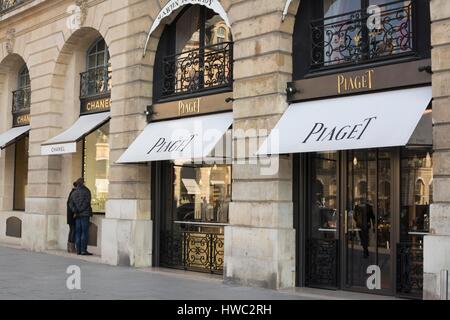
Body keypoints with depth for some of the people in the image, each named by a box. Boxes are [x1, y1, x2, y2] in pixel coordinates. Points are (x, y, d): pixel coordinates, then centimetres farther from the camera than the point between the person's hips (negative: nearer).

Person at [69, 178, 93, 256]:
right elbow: (86, 202, -11)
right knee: (84, 232, -5)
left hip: (77, 215, 5)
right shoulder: (86, 191, -2)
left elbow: (70, 203, 4)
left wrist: (76, 211, -4)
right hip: (85, 214, -5)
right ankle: (83, 250, -10)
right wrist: (80, 210, -4)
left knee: (78, 232, 7)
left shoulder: (74, 192, 13)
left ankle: (78, 250, 5)